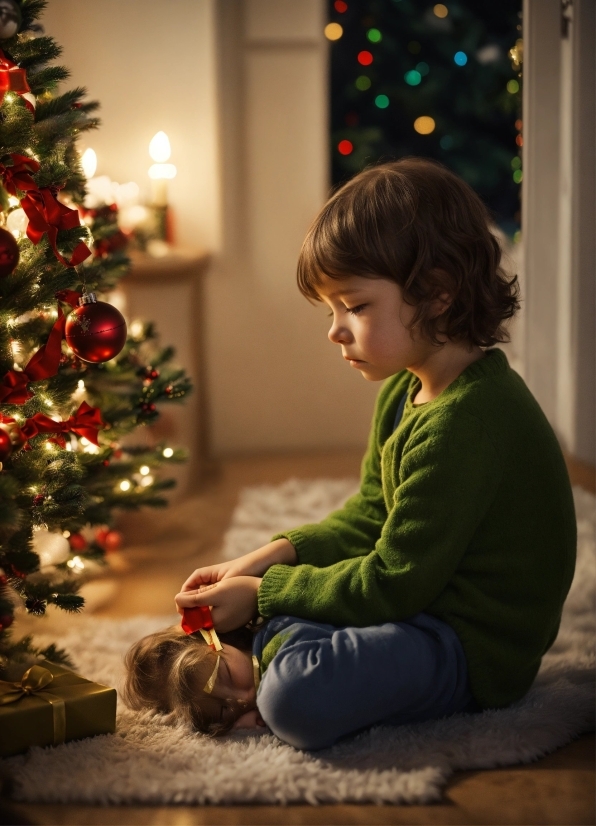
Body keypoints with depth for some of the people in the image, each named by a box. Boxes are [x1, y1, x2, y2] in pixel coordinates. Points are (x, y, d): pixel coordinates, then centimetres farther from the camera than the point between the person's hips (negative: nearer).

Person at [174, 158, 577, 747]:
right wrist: (272, 556, -2)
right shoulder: (402, 390, 5)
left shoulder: (464, 424, -28)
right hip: (431, 603, 10)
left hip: (478, 648, -10)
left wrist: (262, 593, -15)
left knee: (297, 697, -29)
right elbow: (369, 519, 13)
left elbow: (390, 586, -23)